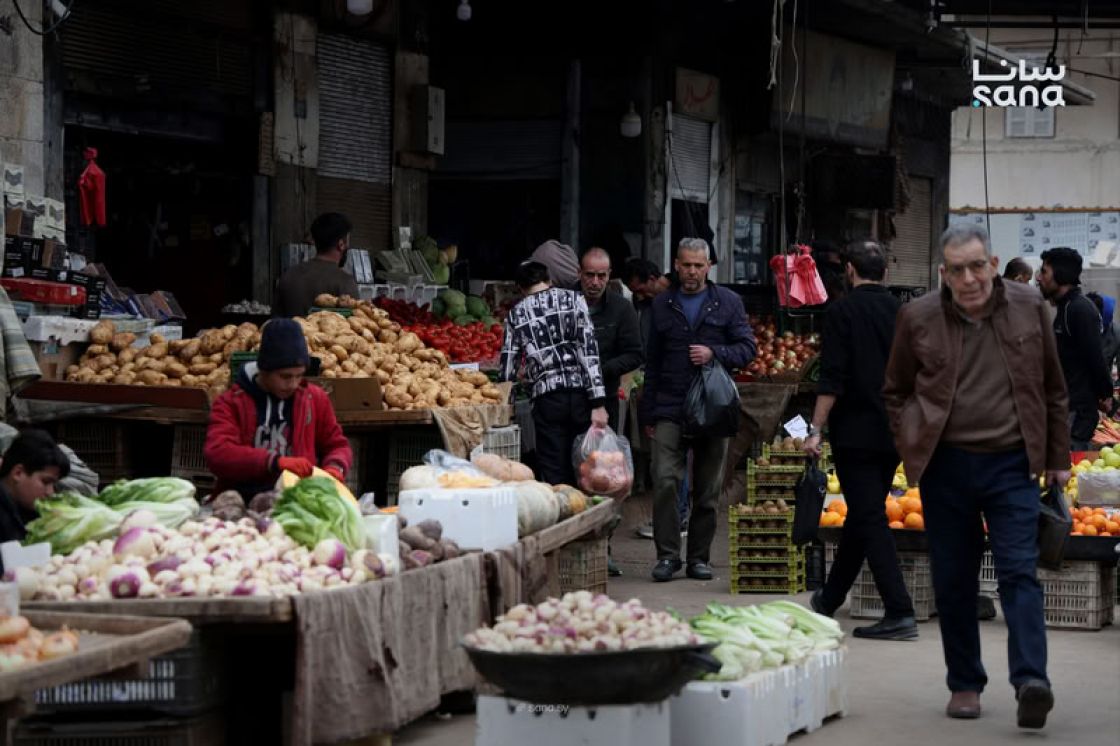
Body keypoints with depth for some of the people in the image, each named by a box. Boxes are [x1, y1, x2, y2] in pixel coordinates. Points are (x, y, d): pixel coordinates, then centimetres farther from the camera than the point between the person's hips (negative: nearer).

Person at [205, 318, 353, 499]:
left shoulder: (316, 399, 12)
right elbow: (217, 453, -13)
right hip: (241, 503, -2)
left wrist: (335, 467, -1)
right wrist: (276, 462, -25)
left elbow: (337, 445, 24)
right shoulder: (231, 403, 2)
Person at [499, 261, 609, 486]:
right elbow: (588, 351, -4)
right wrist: (598, 404, -6)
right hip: (580, 394, 0)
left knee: (553, 477, 4)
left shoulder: (516, 314, 8)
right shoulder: (573, 299, 4)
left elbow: (507, 367, 8)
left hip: (547, 399, 0)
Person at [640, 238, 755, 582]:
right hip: (670, 409, 0)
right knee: (665, 481, -14)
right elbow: (652, 362, 14)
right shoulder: (662, 305, 11)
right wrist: (648, 412, 10)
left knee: (708, 489, 5)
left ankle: (699, 557, 14)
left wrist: (714, 353, -14)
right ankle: (667, 554, -7)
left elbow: (747, 348, 5)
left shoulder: (727, 302, 7)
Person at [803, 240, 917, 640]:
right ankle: (829, 600, 32)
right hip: (895, 434, 6)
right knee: (861, 515, 17)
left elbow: (833, 378, -16)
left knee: (870, 519, -7)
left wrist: (816, 428, -13)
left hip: (856, 431, -6)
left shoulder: (843, 310, -9)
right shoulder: (901, 312, 7)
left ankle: (899, 612, -15)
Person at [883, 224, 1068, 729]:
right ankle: (964, 684, 18)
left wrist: (1058, 457, 10)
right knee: (954, 580, 7)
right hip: (945, 465, 1)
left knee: (1019, 572, -11)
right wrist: (911, 448, 3)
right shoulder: (918, 319, -1)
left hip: (1011, 464, -1)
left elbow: (1053, 389, 10)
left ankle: (1031, 681, -19)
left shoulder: (1029, 308, 1)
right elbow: (895, 392, 13)